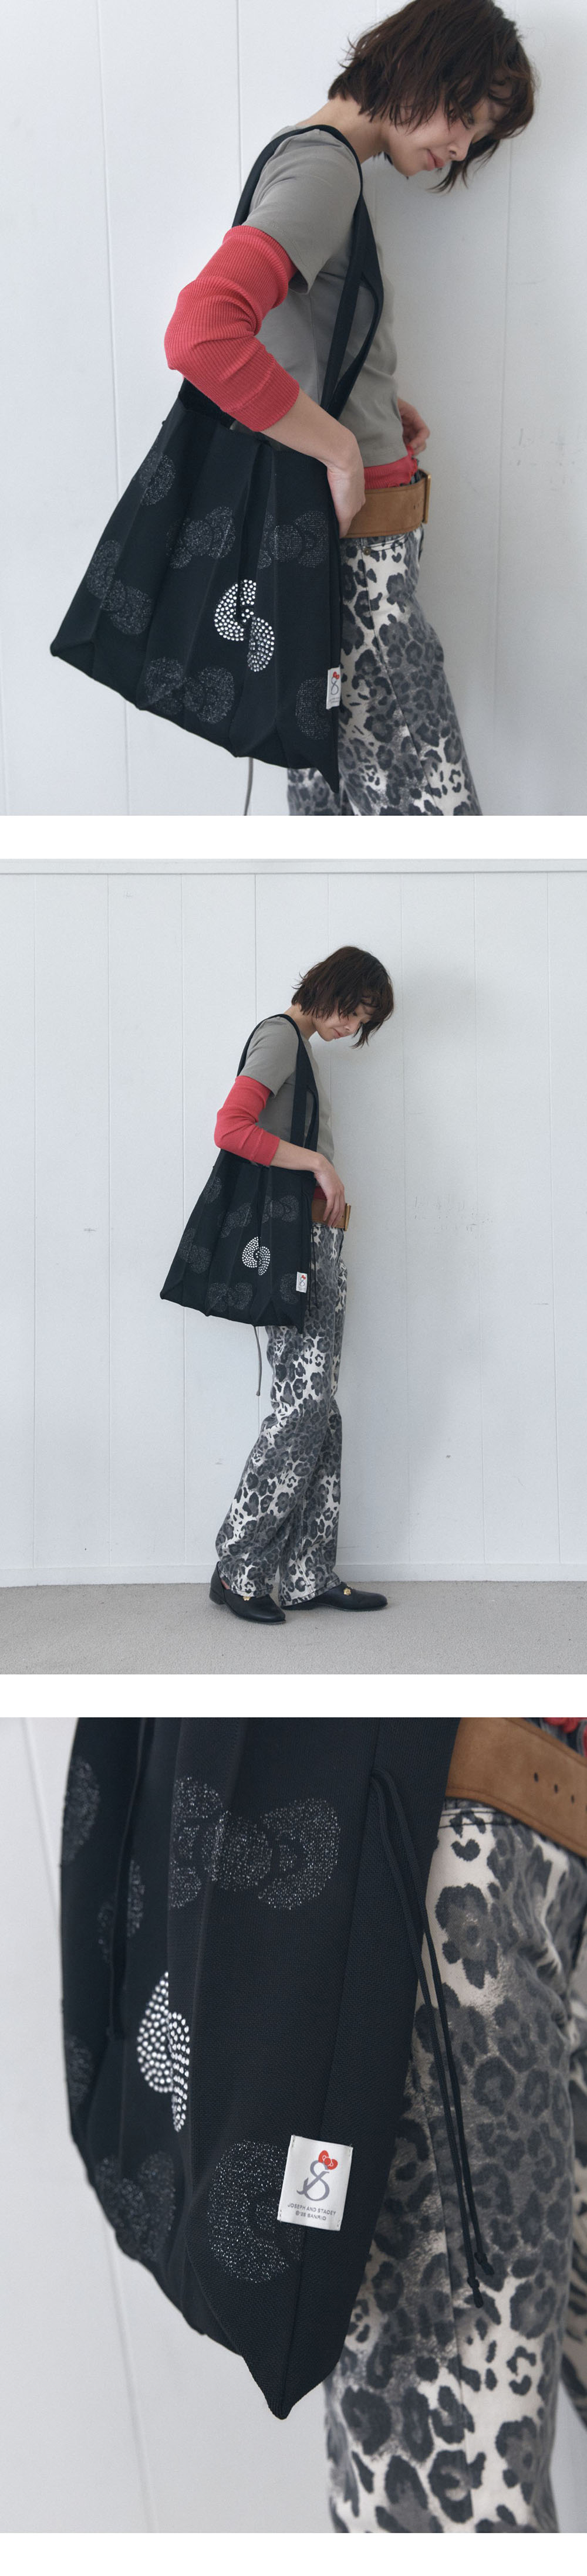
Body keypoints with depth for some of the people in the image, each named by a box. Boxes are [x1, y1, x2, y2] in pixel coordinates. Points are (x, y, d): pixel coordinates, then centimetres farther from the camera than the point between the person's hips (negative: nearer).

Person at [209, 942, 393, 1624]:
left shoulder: (299, 1045, 22)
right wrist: (319, 1163, -16)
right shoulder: (280, 1035, -7)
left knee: (318, 1409, 5)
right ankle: (239, 1568, -4)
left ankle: (308, 1575, 7)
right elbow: (231, 1128, -20)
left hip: (317, 1240, 10)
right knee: (304, 1402, -11)